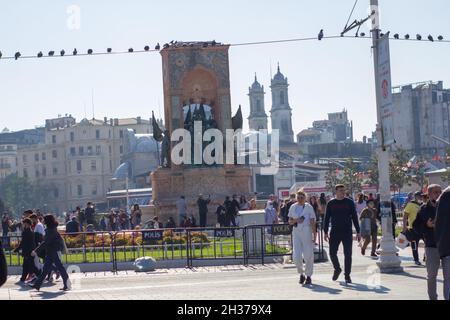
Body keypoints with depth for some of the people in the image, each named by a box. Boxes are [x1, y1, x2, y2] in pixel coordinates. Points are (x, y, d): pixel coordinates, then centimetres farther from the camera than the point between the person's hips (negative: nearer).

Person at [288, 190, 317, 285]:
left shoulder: (309, 207, 0)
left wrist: (314, 234, -6)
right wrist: (295, 220, -9)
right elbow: (290, 221, 13)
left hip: (307, 232, -2)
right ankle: (301, 273, 15)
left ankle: (308, 276, 14)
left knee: (308, 254, 0)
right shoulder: (293, 207, 8)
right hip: (296, 232, 2)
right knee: (296, 256, -6)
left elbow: (312, 222, 0)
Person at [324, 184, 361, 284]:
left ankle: (347, 276, 9)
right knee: (332, 253, 0)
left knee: (348, 254, -1)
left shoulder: (349, 202, 2)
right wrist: (325, 232, 2)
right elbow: (326, 218, 7)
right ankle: (337, 269, 26)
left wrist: (358, 232, 0)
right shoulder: (331, 203, 4)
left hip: (347, 233, -1)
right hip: (335, 233, 1)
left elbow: (354, 218, 4)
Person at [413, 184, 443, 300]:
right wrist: (427, 225, -12)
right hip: (431, 246, 0)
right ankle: (433, 297, 16)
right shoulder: (424, 208, 2)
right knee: (432, 275, 5)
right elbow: (415, 226, 4)